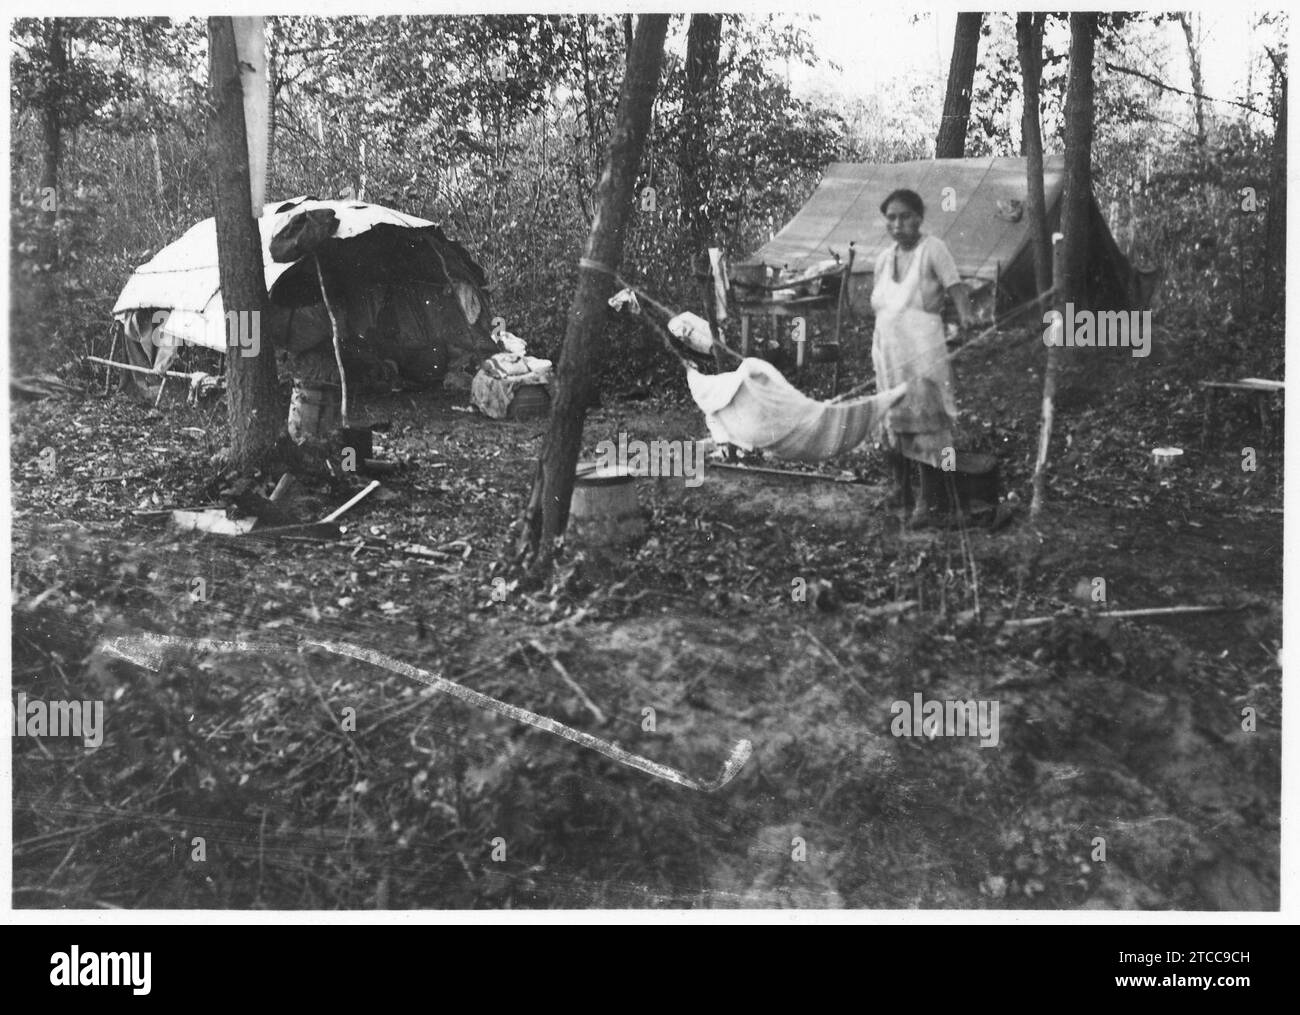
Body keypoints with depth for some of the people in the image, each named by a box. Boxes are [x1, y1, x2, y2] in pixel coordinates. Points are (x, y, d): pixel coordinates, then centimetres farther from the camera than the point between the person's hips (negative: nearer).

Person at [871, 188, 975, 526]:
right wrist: (877, 354, 15)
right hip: (888, 353, 6)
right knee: (891, 422, 13)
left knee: (925, 424, -3)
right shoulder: (884, 258, 10)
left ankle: (926, 499, 6)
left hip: (923, 354, -6)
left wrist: (965, 313, -36)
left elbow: (955, 286, -17)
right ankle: (900, 489, 30)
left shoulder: (932, 249, -7)